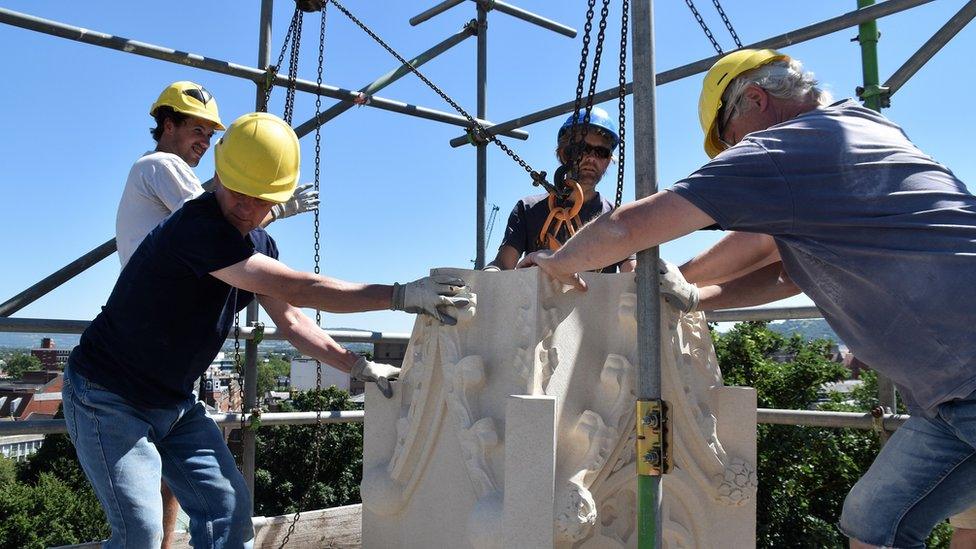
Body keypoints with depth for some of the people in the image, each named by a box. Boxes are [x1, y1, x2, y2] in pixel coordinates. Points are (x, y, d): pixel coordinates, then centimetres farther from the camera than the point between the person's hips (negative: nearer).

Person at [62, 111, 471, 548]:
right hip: (109, 400, -8)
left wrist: (360, 368, -1)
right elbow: (296, 289, -35)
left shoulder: (259, 246, 0)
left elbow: (290, 321, 7)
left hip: (174, 405, 8)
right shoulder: (196, 227, -28)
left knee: (227, 506, 3)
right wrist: (402, 294, -36)